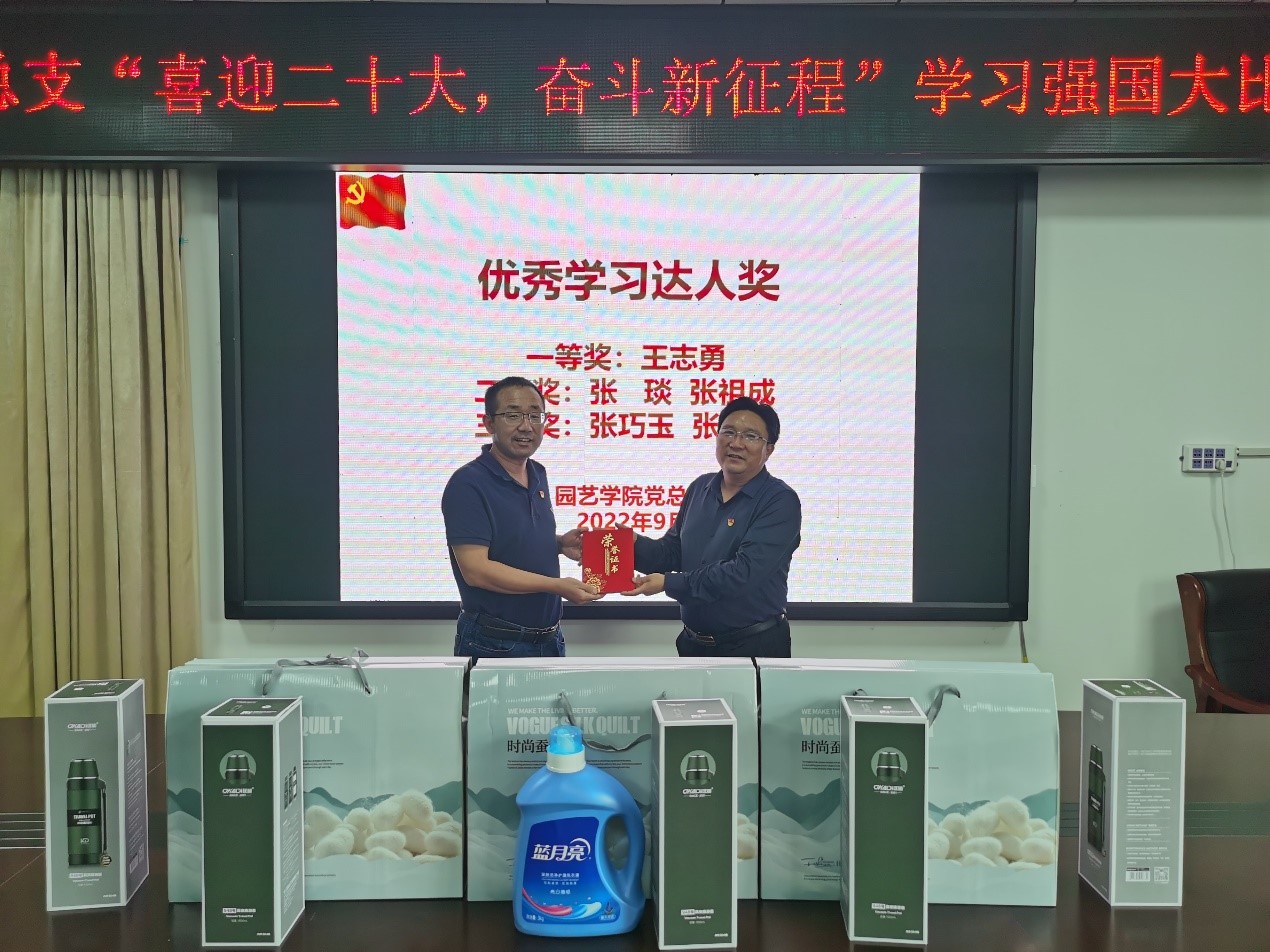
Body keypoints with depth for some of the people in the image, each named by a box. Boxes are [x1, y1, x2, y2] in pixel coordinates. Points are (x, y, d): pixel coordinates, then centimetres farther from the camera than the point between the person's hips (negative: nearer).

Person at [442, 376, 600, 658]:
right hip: (494, 644, -7)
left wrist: (559, 544, -1)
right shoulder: (468, 484, -17)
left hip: (549, 639, 7)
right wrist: (558, 586, -24)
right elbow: (475, 570, -23)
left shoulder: (538, 475, 7)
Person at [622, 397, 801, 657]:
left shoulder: (780, 501, -15)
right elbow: (673, 551, 9)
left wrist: (669, 583, -23)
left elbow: (743, 572, -25)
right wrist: (634, 545, -11)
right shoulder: (700, 488, 5)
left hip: (754, 646, -6)